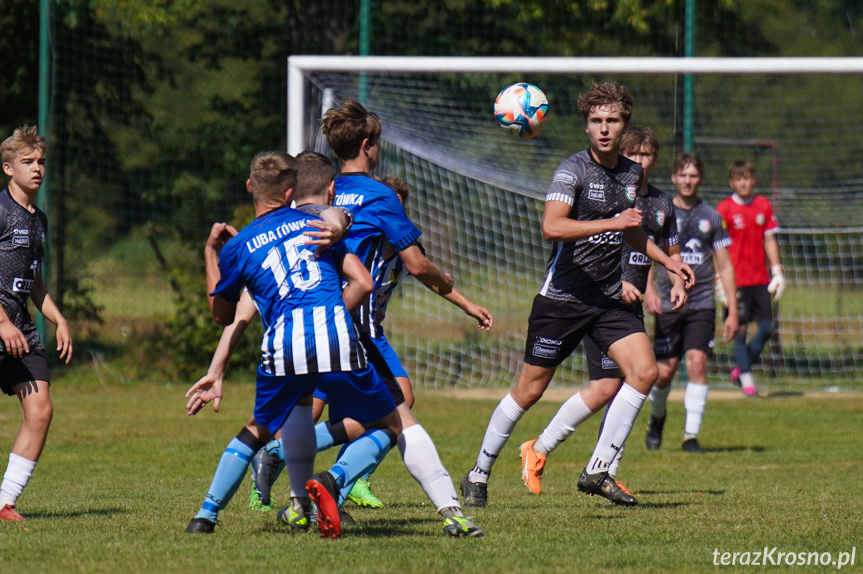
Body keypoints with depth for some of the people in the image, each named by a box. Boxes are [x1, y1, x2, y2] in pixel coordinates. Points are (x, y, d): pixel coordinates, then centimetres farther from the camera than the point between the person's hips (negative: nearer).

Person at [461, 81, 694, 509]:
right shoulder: (573, 170, -14)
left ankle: (597, 472, -5)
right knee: (529, 391, 1)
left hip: (608, 299, 6)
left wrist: (668, 263, 25)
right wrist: (611, 222, -34)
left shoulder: (632, 173, 9)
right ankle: (478, 476, 18)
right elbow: (551, 226, -31)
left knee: (644, 370, -12)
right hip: (563, 296, -6)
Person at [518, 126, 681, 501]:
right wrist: (616, 282, -20)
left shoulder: (661, 204, 13)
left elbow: (671, 254, 25)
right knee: (606, 385, -14)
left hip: (632, 305, 7)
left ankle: (606, 473, 9)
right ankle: (538, 451, -3)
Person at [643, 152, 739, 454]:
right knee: (664, 372, -1)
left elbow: (724, 266, 11)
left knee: (697, 363, -14)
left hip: (702, 304, 1)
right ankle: (657, 418, 30)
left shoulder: (711, 217, 8)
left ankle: (691, 435, -9)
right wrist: (648, 291, -21)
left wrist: (732, 310, 5)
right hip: (668, 303, -1)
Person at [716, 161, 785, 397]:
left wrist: (777, 271, 7)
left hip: (760, 278, 5)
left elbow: (769, 239, 13)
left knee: (767, 327, 3)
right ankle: (746, 379, 4)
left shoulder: (763, 205, 8)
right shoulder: (724, 208, -5)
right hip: (737, 279, -5)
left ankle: (740, 369, 19)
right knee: (740, 327, -3)